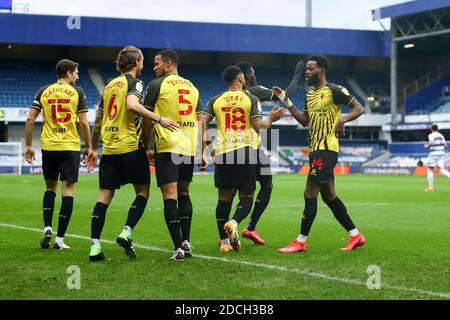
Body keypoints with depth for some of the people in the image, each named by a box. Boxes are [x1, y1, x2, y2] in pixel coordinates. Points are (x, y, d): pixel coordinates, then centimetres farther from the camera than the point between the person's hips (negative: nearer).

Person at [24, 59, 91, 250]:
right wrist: (88, 147, 6)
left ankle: (47, 229, 4)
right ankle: (59, 239, -1)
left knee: (50, 187, 20)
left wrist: (28, 146, 10)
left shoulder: (43, 91, 7)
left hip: (48, 146, 3)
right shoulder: (77, 92, -1)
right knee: (68, 190, 1)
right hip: (70, 147, -3)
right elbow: (83, 122, -4)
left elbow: (30, 119, 3)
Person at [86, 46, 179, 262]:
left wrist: (94, 148, 28)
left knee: (105, 196, 3)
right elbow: (132, 105, -25)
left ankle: (95, 246, -3)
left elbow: (98, 120, 21)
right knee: (142, 192, 8)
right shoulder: (134, 82, -3)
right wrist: (159, 119, -25)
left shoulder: (109, 85, 17)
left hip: (109, 149, 6)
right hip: (130, 147, -6)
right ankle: (126, 233, -7)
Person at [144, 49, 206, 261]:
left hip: (167, 148, -6)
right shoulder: (192, 87, 15)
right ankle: (186, 242, 16)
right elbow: (200, 122, 13)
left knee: (170, 196, -7)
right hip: (189, 148, 6)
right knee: (184, 193, 18)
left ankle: (178, 247, -13)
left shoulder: (156, 85, -2)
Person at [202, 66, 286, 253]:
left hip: (223, 153, 3)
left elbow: (203, 123, 1)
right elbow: (259, 127, -8)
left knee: (224, 198, 9)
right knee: (246, 197, 6)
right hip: (245, 152, -3)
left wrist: (204, 148, 9)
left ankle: (224, 241, 8)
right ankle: (233, 223, -23)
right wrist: (271, 119, 12)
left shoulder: (216, 100, 9)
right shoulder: (251, 99, 0)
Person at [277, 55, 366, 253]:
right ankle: (355, 236, 18)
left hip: (327, 149, -9)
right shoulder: (310, 94, 17)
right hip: (315, 149, 9)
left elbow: (359, 108, -7)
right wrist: (286, 102, 13)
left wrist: (343, 119, -23)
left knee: (310, 194, -8)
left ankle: (301, 241, -2)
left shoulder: (334, 91, -9)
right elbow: (304, 121, 20)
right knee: (328, 196, 11)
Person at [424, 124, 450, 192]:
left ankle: (430, 187, 6)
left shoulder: (431, 135, -5)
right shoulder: (441, 135, 13)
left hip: (434, 154, -5)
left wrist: (427, 145, -5)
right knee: (441, 169, 1)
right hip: (441, 153, 5)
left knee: (430, 169, 7)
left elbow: (432, 142, -23)